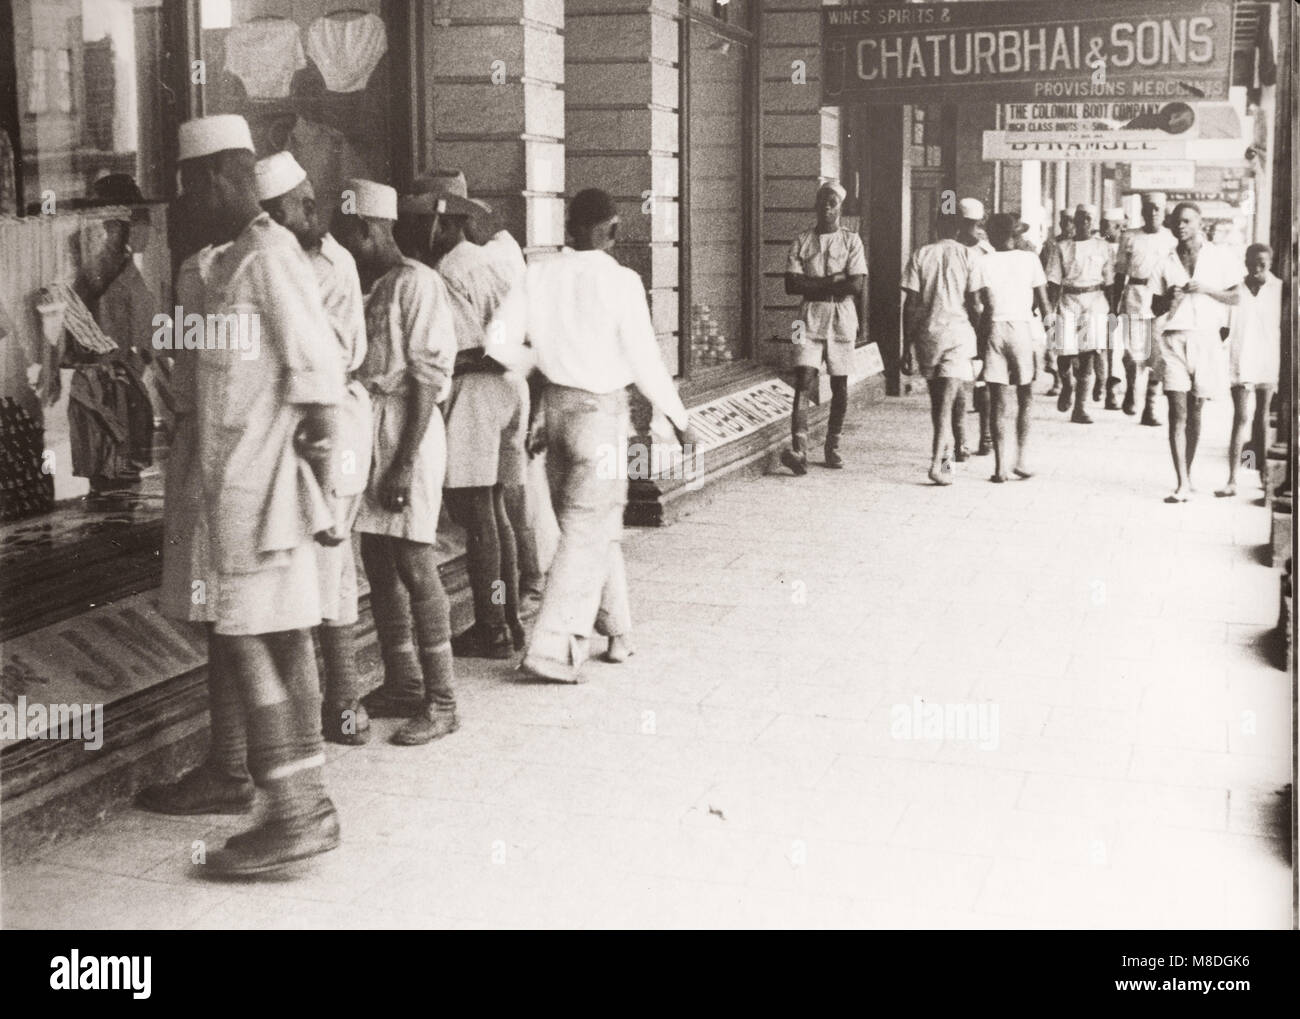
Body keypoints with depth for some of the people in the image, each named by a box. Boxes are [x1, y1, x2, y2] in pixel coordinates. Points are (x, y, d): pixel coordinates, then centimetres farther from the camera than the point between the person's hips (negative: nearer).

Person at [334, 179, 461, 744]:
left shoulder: (417, 284, -10)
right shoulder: (361, 286, 15)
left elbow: (427, 379, -14)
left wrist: (405, 463, -19)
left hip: (407, 429, -8)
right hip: (364, 429, 8)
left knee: (414, 564, -7)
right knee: (378, 564, 11)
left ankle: (440, 701, 0)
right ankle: (400, 684, 22)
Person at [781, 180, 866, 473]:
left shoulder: (851, 241, 4)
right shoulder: (801, 242, 6)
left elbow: (856, 286, -7)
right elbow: (791, 285, -4)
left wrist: (814, 286, -7)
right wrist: (833, 281, -9)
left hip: (842, 321, 1)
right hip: (810, 320, 0)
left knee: (839, 387, 6)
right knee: (803, 381, -13)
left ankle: (833, 446, 21)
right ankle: (799, 451, -22)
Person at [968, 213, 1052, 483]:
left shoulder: (982, 263, 1)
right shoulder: (1029, 259, 1)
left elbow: (977, 306, -5)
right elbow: (1042, 300, 0)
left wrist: (980, 334, 6)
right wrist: (1046, 319, 17)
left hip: (994, 328, 0)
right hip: (1023, 326, 0)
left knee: (997, 400, 4)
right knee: (1025, 397, 12)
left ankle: (999, 466, 1)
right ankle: (1021, 459, 3)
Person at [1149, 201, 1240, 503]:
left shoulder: (1217, 258, 6)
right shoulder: (1167, 263, 10)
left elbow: (1235, 297, 5)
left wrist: (1205, 289, -9)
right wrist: (1170, 298, -9)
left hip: (1206, 337, 0)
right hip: (1174, 338, 0)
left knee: (1195, 410, 6)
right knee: (1177, 412, -8)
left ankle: (1188, 475, 21)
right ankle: (1182, 485, -12)